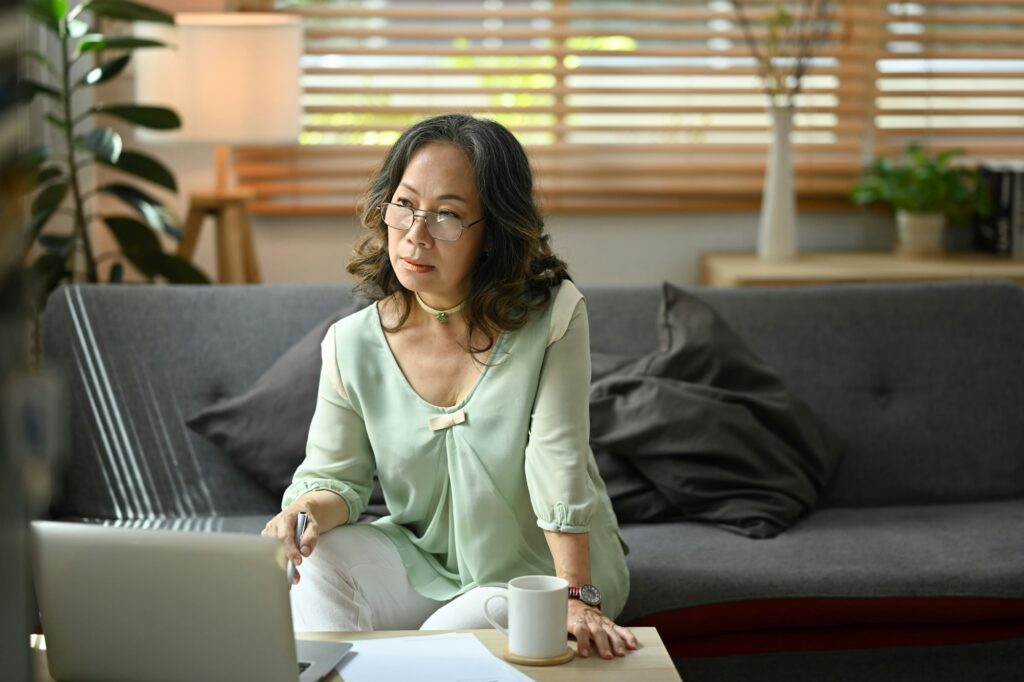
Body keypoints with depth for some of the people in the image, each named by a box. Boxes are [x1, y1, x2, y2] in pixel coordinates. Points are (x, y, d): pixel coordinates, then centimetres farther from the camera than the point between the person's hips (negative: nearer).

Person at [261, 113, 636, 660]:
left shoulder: (553, 317, -19)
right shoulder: (351, 345, -10)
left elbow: (560, 469, -22)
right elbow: (336, 476, -1)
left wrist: (577, 597, -29)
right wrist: (310, 508, -26)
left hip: (540, 570, -3)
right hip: (422, 557, 3)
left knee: (448, 640, -28)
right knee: (310, 563, -21)